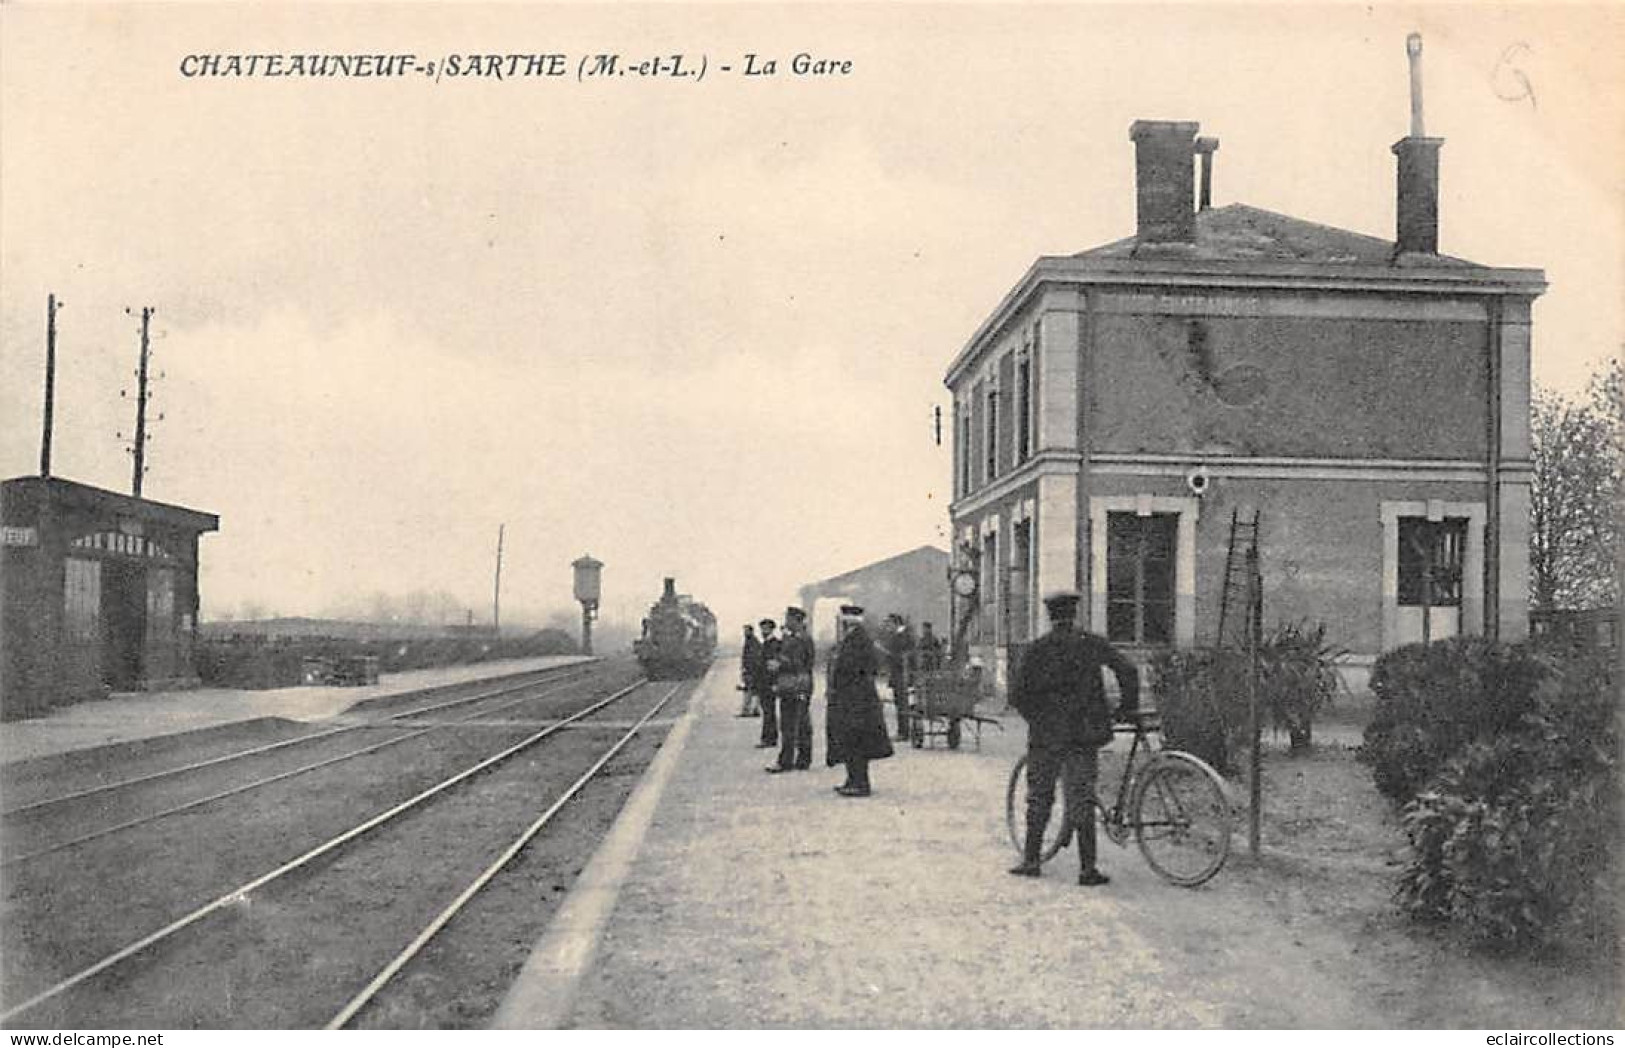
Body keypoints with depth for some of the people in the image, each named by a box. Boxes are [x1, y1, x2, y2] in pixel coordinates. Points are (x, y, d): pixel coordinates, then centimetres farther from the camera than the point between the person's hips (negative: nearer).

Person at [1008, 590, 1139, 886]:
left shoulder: (1039, 648, -3)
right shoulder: (1093, 644, 0)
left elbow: (1018, 695, -6)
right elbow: (1128, 670, -8)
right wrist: (1128, 706, 6)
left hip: (1046, 734, -1)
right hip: (1084, 734, 1)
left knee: (1039, 798, 12)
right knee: (1082, 801, 4)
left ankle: (1031, 860, 16)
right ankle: (1087, 868, 0)